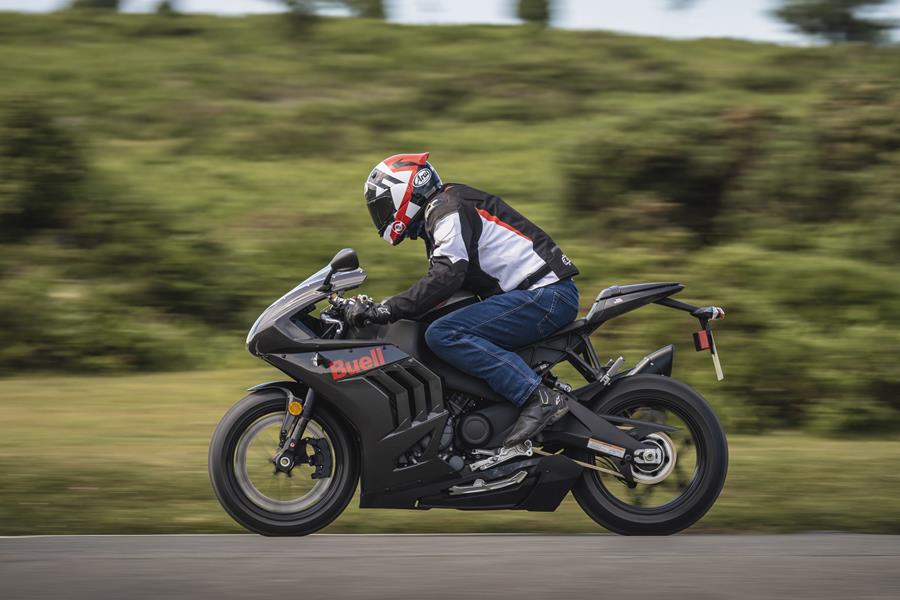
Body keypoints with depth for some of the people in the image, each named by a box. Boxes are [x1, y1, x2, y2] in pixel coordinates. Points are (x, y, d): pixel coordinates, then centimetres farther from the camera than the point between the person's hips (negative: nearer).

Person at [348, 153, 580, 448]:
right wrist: (380, 310, 26)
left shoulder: (448, 209, -8)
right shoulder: (439, 211, 25)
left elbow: (445, 277, -23)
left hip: (544, 293, -11)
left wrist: (386, 310, -22)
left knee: (443, 335, -23)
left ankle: (539, 398, -30)